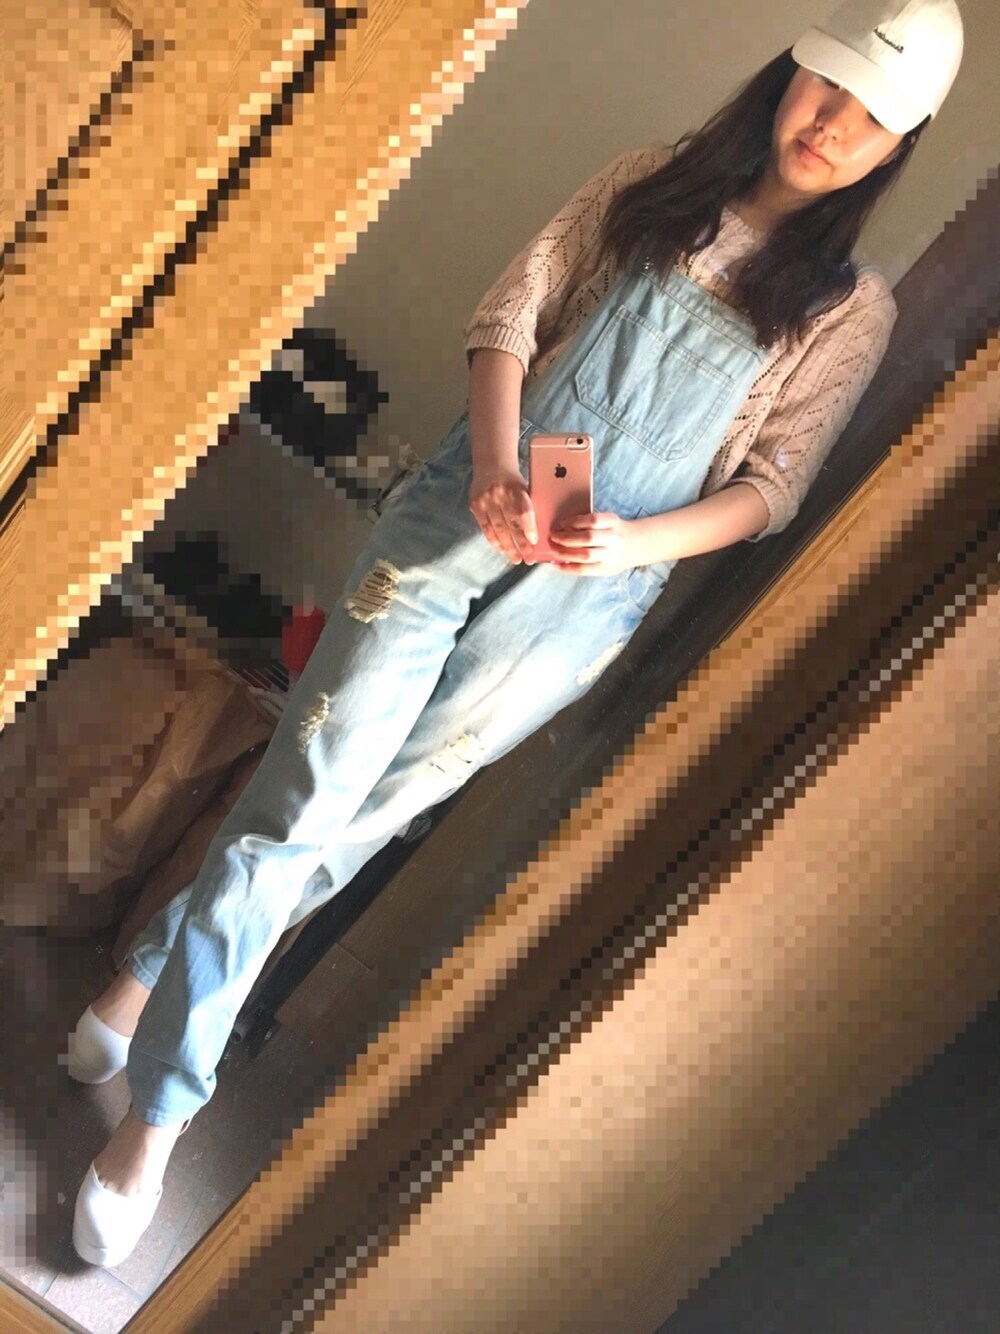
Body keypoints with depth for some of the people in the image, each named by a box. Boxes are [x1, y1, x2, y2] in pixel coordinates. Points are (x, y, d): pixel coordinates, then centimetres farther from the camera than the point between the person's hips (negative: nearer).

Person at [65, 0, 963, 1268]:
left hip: (582, 594, 0)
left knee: (364, 814, 2)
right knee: (305, 792, -7)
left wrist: (635, 539, -15)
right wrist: (494, 465, -14)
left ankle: (167, 961, 27)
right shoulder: (649, 185, 10)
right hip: (465, 509, 1)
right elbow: (507, 318, 5)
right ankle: (156, 1110, 8)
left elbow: (770, 488, 4)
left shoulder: (852, 308, 7)